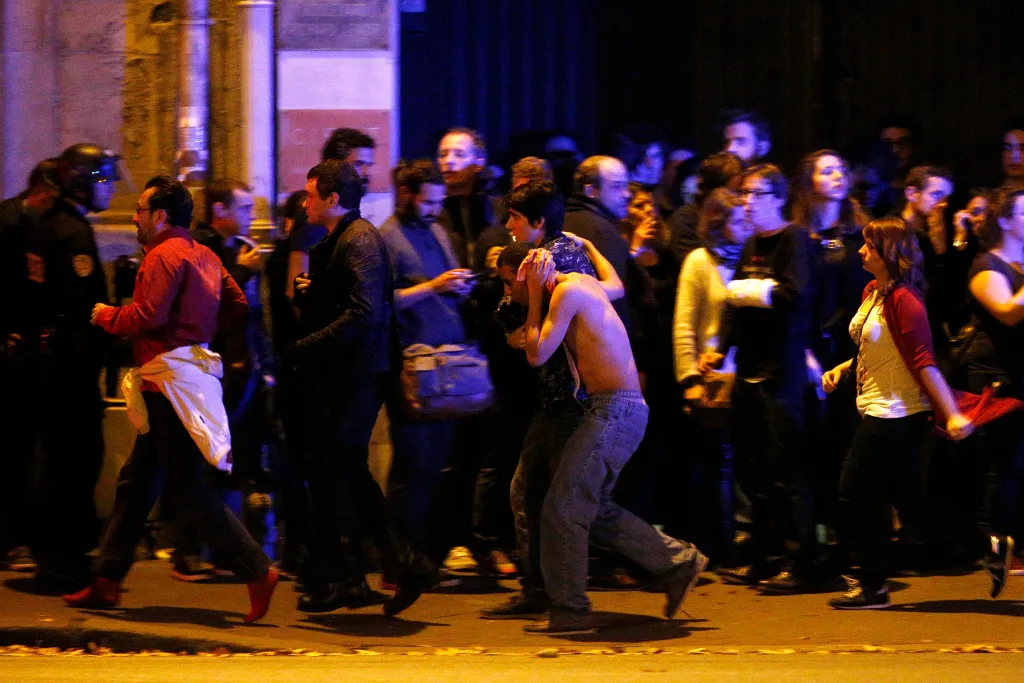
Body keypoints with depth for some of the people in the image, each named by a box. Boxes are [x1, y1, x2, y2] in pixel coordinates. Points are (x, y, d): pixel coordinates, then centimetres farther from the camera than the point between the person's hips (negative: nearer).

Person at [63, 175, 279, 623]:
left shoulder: (163, 256, -13)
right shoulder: (204, 256, 15)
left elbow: (147, 315, -23)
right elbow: (238, 309, 15)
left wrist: (105, 315, -7)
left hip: (171, 380, -10)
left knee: (187, 490, -9)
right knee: (134, 481, 15)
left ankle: (256, 571, -12)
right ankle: (107, 582, 20)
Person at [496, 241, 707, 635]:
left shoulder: (568, 291, -12)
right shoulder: (583, 285, 16)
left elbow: (537, 354, -13)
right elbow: (616, 285, 39)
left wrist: (536, 295, -5)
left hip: (616, 410, -10)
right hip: (613, 410, 10)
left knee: (563, 506, -10)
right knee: (593, 508, 15)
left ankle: (569, 611, -8)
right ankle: (678, 562, 18)